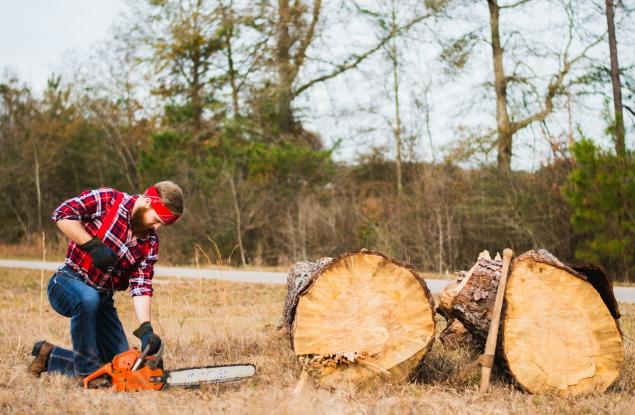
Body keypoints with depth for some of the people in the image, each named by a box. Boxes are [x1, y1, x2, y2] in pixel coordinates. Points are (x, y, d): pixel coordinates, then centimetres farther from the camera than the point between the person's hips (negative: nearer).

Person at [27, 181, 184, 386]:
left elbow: (141, 287, -8)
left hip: (102, 299, 6)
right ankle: (87, 370, -23)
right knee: (89, 298, -41)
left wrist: (145, 329, -21)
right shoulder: (107, 200, -14)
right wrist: (93, 245, -25)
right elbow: (62, 214, -21)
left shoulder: (150, 243, -1)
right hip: (67, 283, -6)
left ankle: (50, 357, 19)